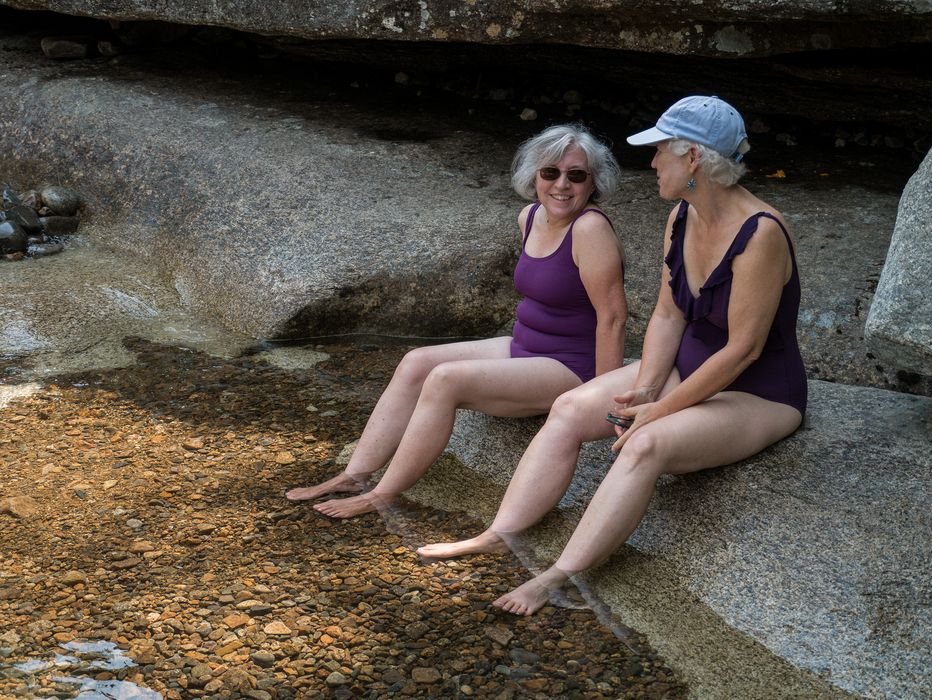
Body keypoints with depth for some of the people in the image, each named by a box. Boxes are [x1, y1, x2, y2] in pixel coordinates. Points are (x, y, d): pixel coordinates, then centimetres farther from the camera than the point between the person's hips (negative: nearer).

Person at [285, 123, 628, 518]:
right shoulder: (530, 218, 5)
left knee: (446, 379, -22)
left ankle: (383, 497, -12)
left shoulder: (590, 227, -21)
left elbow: (613, 316, -22)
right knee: (416, 364, -4)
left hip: (572, 371, -9)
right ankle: (355, 476, -6)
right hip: (523, 349, 9)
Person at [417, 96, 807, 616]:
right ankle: (498, 539, -11)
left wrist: (662, 409, -21)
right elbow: (668, 314, 2)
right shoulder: (681, 219, 0)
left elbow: (743, 348, -25)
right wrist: (645, 387, -13)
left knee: (647, 444, -34)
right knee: (570, 409, -10)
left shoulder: (760, 235, -25)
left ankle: (557, 580, -33)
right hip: (688, 368, 8)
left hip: (760, 395, -8)